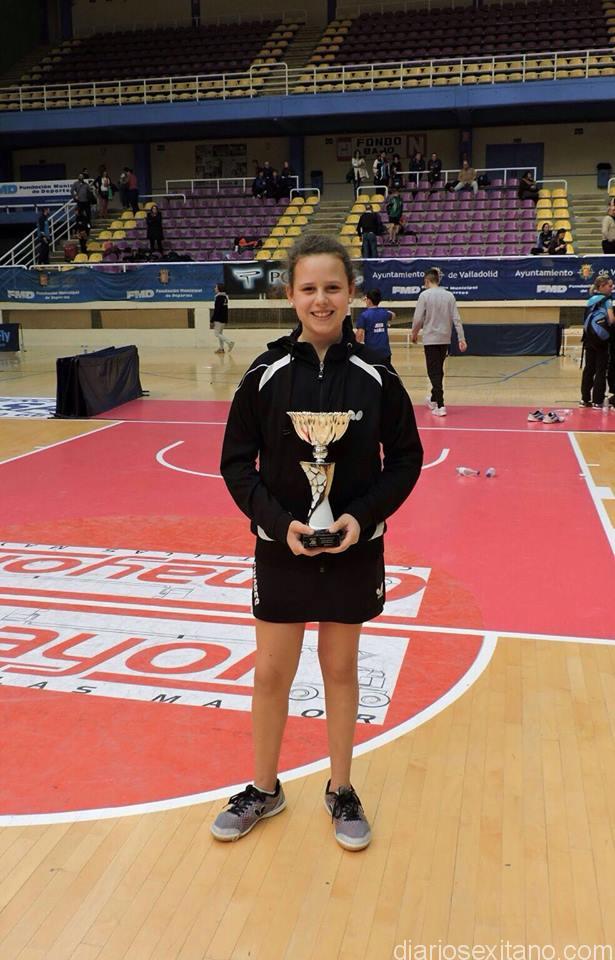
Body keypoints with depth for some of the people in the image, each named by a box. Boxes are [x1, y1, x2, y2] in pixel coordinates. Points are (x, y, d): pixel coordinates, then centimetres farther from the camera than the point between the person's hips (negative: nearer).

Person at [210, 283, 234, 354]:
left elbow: (216, 310, -19)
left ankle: (229, 342, -17)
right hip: (224, 319, 9)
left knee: (217, 333, -5)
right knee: (220, 333, 15)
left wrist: (212, 321, -16)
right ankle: (221, 348, 12)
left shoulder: (218, 297, -15)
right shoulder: (225, 296, 12)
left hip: (218, 319, -9)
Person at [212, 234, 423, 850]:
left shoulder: (375, 375, -8)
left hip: (354, 549, 0)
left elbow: (405, 458, -1)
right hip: (283, 548, 0)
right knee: (270, 673, 11)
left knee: (341, 669, 15)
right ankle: (263, 790, 34)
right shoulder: (267, 373, -9)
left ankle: (340, 791, 35)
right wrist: (279, 522, -17)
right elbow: (237, 462, -4)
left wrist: (364, 516, -15)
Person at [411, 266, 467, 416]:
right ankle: (434, 400, 36)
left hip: (430, 339, -4)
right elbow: (456, 319, 0)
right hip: (445, 339, 4)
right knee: (438, 370, 19)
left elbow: (418, 318, -10)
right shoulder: (449, 295, 3)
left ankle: (440, 406, -10)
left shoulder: (424, 295, -8)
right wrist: (461, 339, 2)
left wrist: (414, 333, 8)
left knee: (434, 372, -1)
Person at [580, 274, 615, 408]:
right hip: (601, 339, -7)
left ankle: (585, 399, 15)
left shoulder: (591, 300, 13)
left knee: (589, 369, 11)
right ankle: (597, 401, -1)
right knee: (601, 371, -1)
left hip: (589, 339, 7)